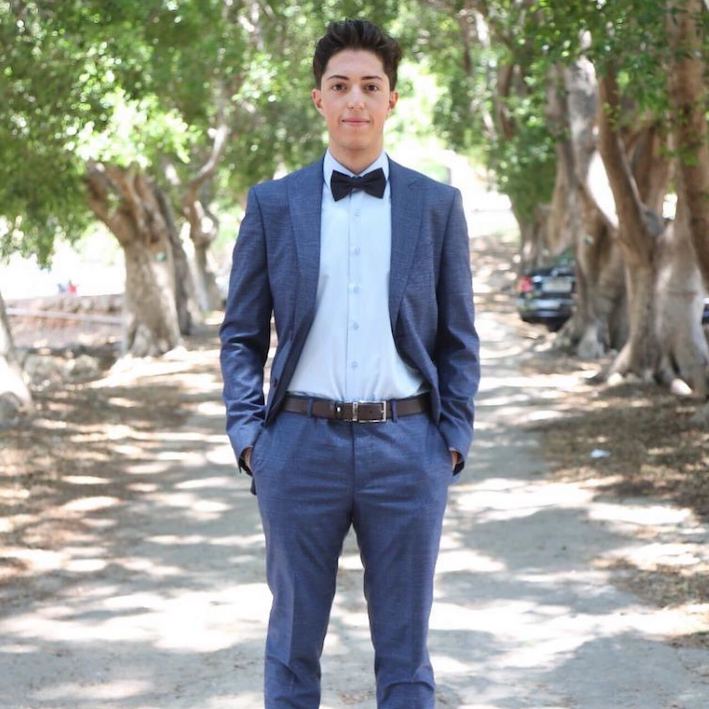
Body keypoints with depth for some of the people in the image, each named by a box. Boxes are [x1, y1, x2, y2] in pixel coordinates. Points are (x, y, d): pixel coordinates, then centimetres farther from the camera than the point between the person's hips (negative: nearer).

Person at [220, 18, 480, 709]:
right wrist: (247, 434, -3)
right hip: (302, 444, 0)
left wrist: (454, 437, 0)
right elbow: (241, 335, 8)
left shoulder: (437, 206, 6)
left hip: (406, 445, 0)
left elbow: (457, 337, 9)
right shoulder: (272, 204, 5)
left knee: (404, 651, 6)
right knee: (294, 642, 8)